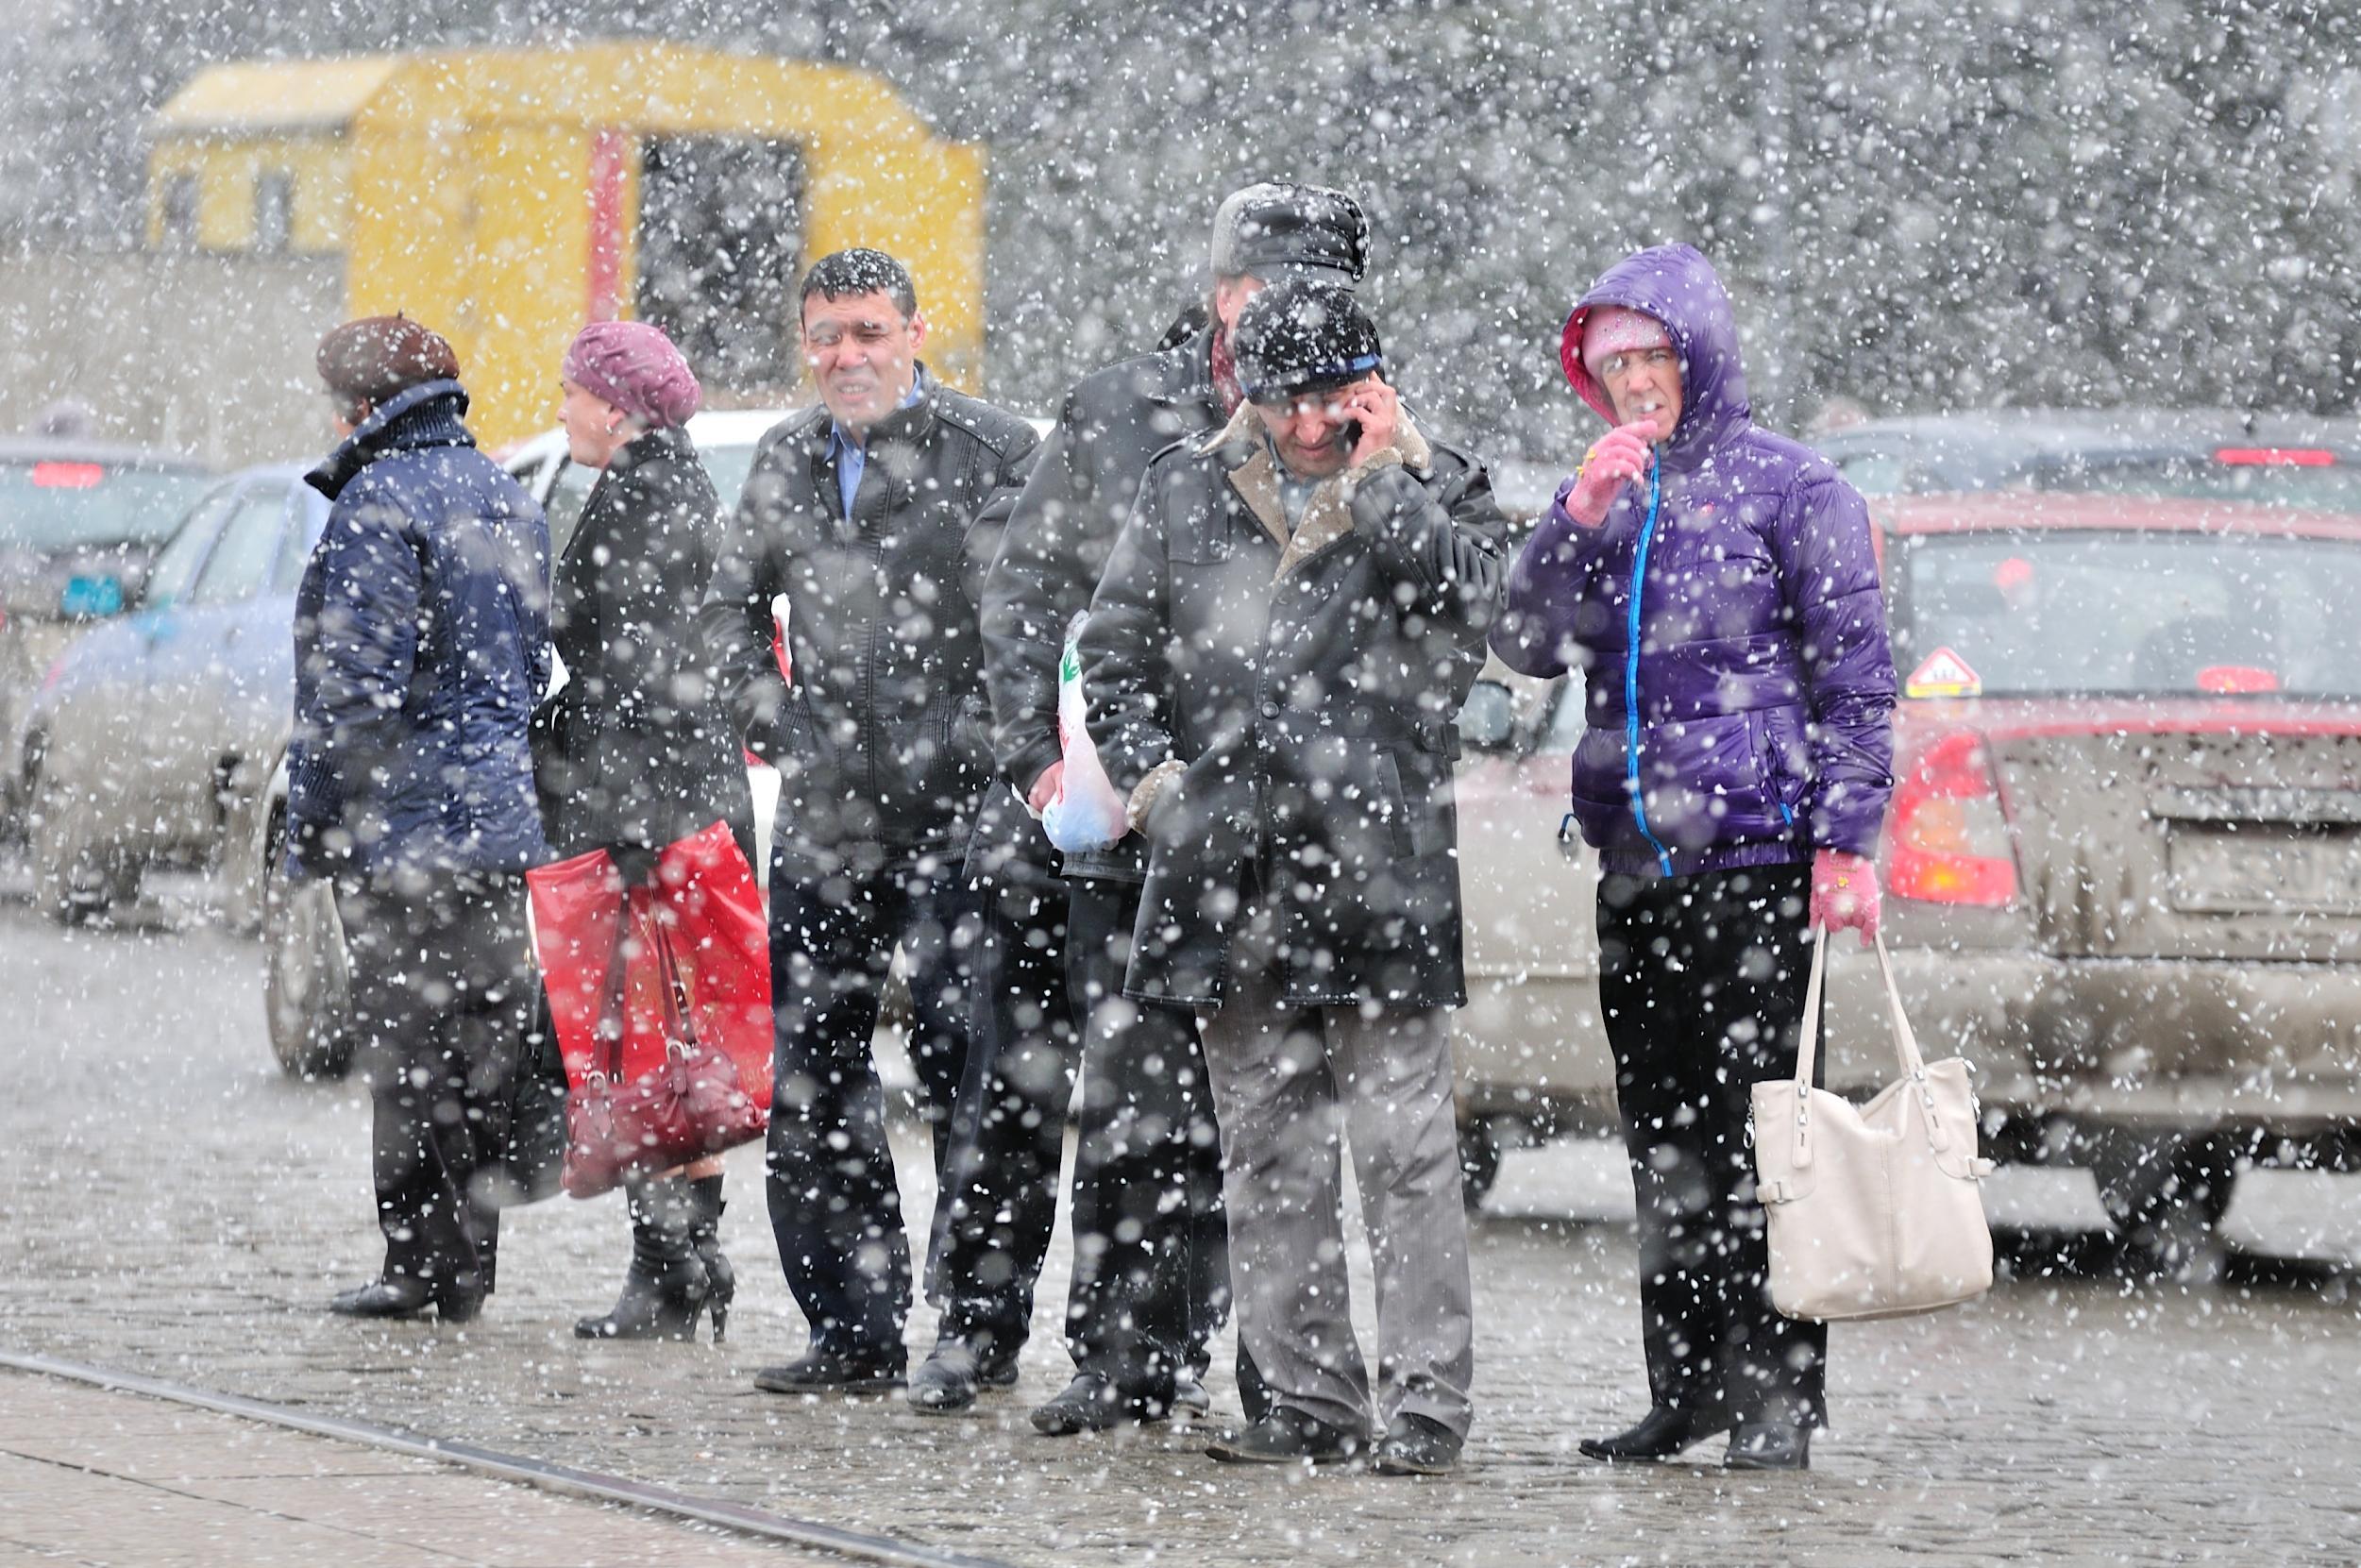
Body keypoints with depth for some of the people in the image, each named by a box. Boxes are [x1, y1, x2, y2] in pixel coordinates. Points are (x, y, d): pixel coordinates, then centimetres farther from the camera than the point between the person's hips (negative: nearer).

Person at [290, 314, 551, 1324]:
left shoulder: (379, 506, -12)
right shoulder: (509, 502, 14)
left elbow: (357, 685, -16)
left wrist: (313, 816, -11)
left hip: (406, 823, -8)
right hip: (504, 818, 8)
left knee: (409, 1050, -4)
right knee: (486, 1038, 9)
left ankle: (423, 1266, -5)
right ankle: (471, 1262, 13)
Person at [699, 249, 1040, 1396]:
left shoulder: (991, 451, -7)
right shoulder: (788, 461, 12)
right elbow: (733, 602, 26)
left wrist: (1001, 736, -13)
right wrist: (765, 713, 14)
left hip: (956, 813, -6)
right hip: (825, 817, 6)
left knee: (965, 1060, -6)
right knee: (813, 1074, 7)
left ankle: (980, 1322, 1)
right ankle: (853, 1331, 14)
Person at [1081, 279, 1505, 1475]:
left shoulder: (1433, 490, 6)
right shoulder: (1186, 493, 13)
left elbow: (1463, 602, -13)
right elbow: (1114, 647, 16)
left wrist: (1375, 480, -11)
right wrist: (1151, 774, 2)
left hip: (1379, 869, -3)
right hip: (1234, 877, 4)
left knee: (1402, 1145, -5)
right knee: (1267, 1151, 7)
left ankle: (1427, 1399, -2)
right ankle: (1312, 1398, 13)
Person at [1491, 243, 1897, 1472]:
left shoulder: (1787, 489, -2)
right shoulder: (1608, 496, 15)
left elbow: (1857, 682, -3)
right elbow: (1526, 644, 5)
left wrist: (1847, 841, -11)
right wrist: (1579, 517, -8)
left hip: (1756, 856, -6)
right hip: (1636, 864, 6)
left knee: (1753, 1132, -8)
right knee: (1661, 1139, 8)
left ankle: (1777, 1396, -5)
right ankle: (1686, 1386, 15)